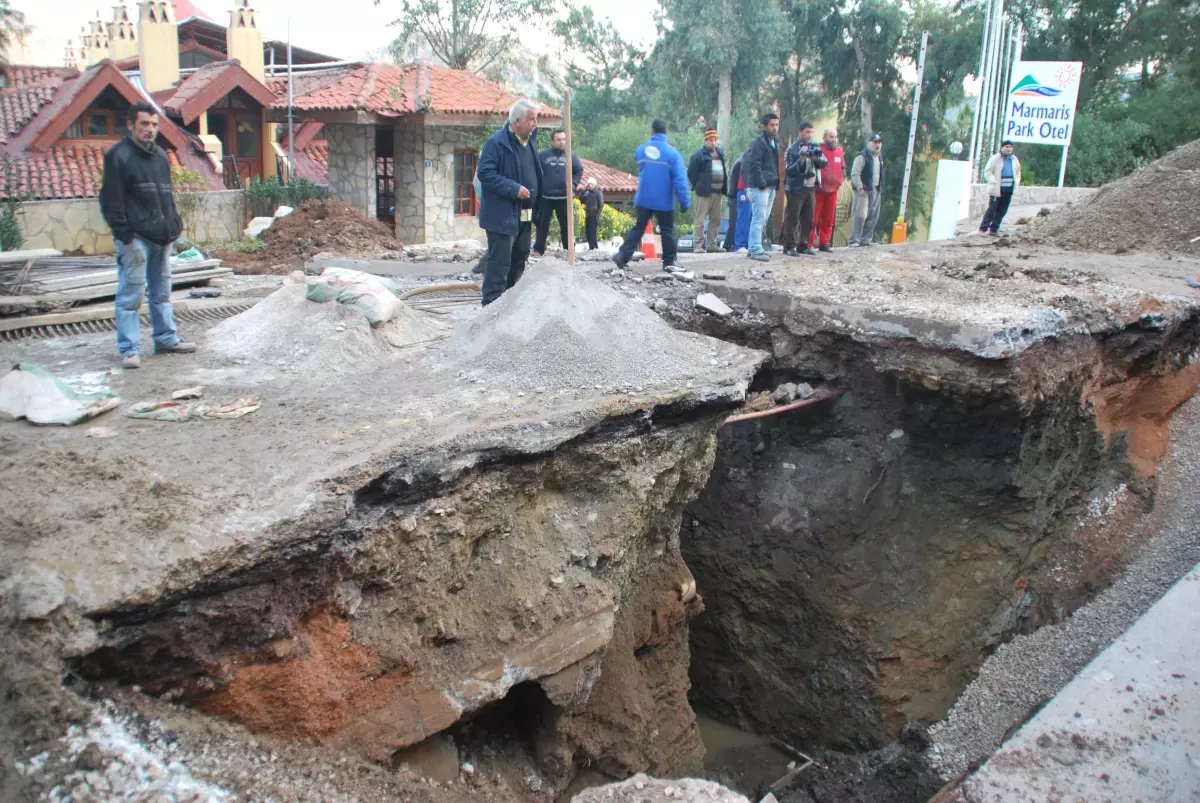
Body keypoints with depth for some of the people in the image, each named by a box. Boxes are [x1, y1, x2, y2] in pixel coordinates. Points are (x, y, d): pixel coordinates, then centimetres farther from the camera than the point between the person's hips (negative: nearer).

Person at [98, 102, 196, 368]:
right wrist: (123, 234, -16)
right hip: (135, 237, -7)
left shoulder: (160, 155, 16)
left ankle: (166, 339, 25)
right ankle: (129, 349, -2)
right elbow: (111, 200, -11)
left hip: (162, 236, 8)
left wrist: (174, 225, 13)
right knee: (131, 295, -6)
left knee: (162, 292, 15)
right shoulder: (118, 156, -7)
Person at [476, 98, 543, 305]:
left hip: (524, 215, 9)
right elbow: (485, 173, -18)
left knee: (519, 259, 16)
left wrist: (536, 206, 12)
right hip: (503, 215, -9)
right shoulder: (497, 142, -13)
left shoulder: (530, 140, 12)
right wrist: (513, 189, -23)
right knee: (499, 262, -8)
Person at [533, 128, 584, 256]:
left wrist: (573, 185, 0)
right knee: (542, 224, 4)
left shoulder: (571, 156, 4)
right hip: (545, 197, -2)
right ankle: (538, 249, 11)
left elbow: (579, 171, 13)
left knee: (566, 225, 9)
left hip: (564, 197, 2)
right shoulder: (542, 155, -4)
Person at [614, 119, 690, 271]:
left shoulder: (641, 149, 2)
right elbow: (680, 180, -15)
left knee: (638, 227, 12)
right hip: (664, 201, -3)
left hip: (643, 199, 3)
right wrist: (685, 202, -10)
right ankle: (670, 262, 12)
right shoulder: (672, 153, -12)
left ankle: (623, 255, 2)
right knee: (667, 231, 8)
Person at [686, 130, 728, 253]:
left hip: (718, 192, 7)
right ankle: (698, 245, -5)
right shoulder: (699, 155, -7)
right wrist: (697, 187, -3)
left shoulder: (720, 153, 14)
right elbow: (691, 173, -6)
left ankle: (711, 244, 19)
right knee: (700, 220, -7)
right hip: (705, 192, -7)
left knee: (716, 220, 11)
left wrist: (723, 188, 15)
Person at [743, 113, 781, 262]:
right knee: (759, 219, -9)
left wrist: (776, 183, 13)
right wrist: (762, 183, -19)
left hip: (771, 187, 9)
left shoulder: (774, 143, 18)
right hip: (760, 187, -9)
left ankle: (753, 248, 18)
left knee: (762, 220, 12)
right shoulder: (759, 143, -10)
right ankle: (756, 250, -7)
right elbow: (754, 164, -17)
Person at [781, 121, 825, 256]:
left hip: (810, 188, 6)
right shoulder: (792, 149, -9)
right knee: (792, 218, -4)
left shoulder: (814, 146, 8)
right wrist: (801, 159, -23)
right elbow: (789, 171, -15)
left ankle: (803, 245, 16)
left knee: (808, 219, 9)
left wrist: (815, 157, -16)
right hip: (796, 188, -6)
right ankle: (789, 246, -1)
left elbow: (823, 163, 3)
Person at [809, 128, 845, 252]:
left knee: (829, 219, 10)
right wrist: (817, 182, -14)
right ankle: (809, 244, -4)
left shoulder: (840, 152, 10)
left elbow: (843, 168, 21)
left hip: (833, 190, 6)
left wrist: (840, 181, 10)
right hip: (818, 190, -6)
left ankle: (825, 243, 18)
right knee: (813, 218, -6)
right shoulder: (818, 150, -8)